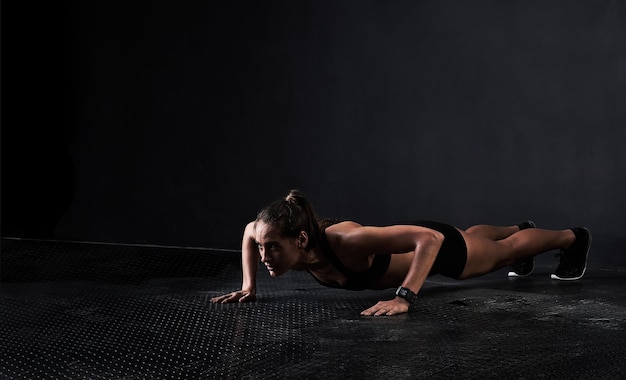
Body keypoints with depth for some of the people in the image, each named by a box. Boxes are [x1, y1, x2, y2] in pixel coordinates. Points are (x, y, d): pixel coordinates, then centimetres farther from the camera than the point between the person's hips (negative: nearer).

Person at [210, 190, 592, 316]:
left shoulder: (346, 241, -48)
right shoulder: (294, 245, -30)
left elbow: (431, 239, -48)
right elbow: (248, 231, -6)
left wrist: (404, 299, -55)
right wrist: (249, 287, -15)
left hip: (434, 246, -6)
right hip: (401, 247, 6)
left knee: (504, 252, 24)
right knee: (473, 234, 37)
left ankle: (573, 237, 54)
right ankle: (521, 226, 70)